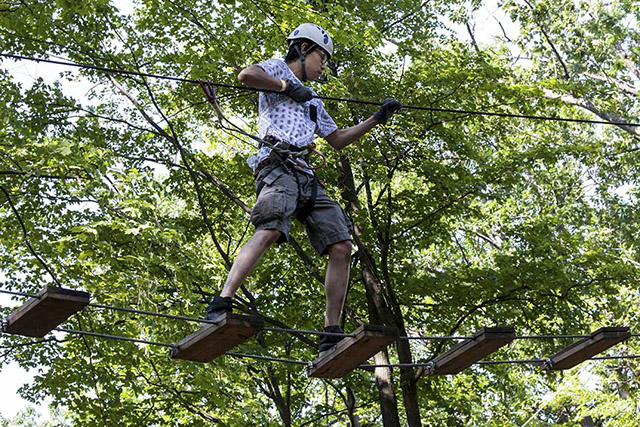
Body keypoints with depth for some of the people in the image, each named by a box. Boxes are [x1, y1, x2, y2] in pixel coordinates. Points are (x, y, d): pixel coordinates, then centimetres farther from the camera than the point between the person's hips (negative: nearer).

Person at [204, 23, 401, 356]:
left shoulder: (313, 102, 37)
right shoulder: (277, 70, 14)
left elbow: (337, 140, 39)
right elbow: (246, 75, -9)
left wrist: (377, 118, 35)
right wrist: (287, 87, 0)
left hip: (306, 177, 8)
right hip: (277, 166, -8)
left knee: (341, 246, -7)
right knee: (269, 231, -33)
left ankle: (331, 336, -7)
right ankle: (220, 306, -40)